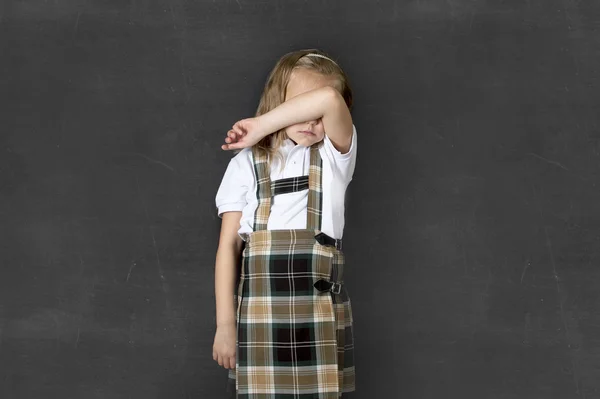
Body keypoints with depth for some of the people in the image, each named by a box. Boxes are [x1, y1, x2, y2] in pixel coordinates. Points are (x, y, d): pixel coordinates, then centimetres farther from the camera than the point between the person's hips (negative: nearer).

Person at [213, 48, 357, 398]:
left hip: (321, 314, 1)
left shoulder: (335, 156, 4)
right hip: (260, 312, 0)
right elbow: (229, 244, 1)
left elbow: (329, 100, -16)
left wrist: (260, 127, -9)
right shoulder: (248, 163, 3)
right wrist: (225, 323, -3)